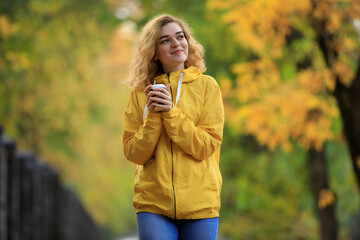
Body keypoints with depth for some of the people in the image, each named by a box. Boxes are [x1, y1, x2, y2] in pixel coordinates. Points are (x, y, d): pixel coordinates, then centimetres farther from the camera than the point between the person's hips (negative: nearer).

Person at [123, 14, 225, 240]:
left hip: (199, 203, 0)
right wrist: (153, 117, -12)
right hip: (154, 203, 0)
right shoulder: (141, 92, 6)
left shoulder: (206, 86, 2)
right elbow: (134, 153, 2)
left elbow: (206, 147, -4)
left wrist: (171, 113, -13)